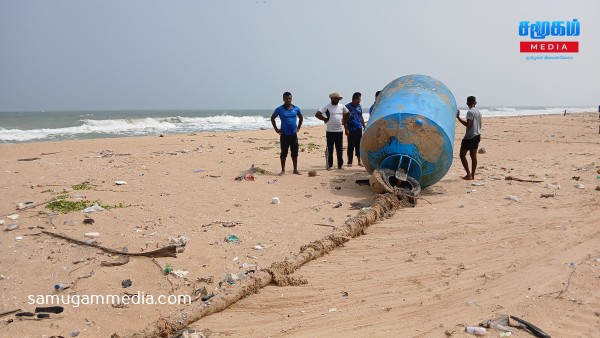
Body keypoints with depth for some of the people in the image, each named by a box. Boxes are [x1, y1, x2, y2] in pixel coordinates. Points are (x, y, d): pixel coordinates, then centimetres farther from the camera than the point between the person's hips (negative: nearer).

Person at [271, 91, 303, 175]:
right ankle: (283, 170, 12)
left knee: (295, 153, 8)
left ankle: (295, 170, 17)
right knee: (284, 153, 3)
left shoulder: (296, 108, 4)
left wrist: (298, 128, 12)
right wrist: (276, 129, 1)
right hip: (284, 135, -3)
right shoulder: (279, 109, -5)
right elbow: (272, 118, 5)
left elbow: (301, 117, 20)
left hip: (294, 134, 3)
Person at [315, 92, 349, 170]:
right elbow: (317, 114, -12)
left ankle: (340, 164, 17)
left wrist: (343, 120, 12)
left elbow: (347, 113, 25)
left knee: (340, 149, 9)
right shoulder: (327, 106, -6)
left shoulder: (342, 106, 7)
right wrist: (325, 119, -7)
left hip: (340, 131, 4)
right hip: (330, 131, -4)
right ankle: (329, 165, 8)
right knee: (330, 149, 1)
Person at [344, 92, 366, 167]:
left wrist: (364, 126, 15)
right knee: (351, 146, 0)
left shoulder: (359, 106, 11)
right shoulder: (348, 107, -6)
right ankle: (349, 162, 8)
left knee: (358, 145, 8)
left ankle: (359, 161, 14)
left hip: (359, 129, 5)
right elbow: (345, 119, -7)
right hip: (351, 130, -5)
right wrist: (346, 129, -13)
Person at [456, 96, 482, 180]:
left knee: (462, 155, -2)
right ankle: (472, 175, 10)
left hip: (470, 136, -8)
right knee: (473, 156, 9)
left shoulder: (470, 112, -13)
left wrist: (458, 117, -19)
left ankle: (468, 174, -8)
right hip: (477, 135, 8)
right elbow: (480, 125, 18)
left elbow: (468, 124, -22)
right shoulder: (478, 112, 13)